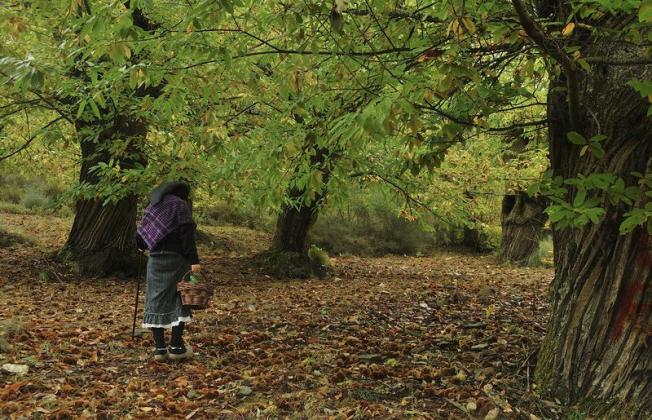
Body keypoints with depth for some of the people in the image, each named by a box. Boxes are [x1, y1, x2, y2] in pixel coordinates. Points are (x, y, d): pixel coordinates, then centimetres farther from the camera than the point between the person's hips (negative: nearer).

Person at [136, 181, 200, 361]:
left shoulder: (152, 206, 15)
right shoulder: (181, 206, -2)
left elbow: (140, 237, 14)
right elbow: (187, 235, -13)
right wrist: (194, 260, -16)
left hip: (155, 259, 5)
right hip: (176, 259, -5)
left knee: (156, 301, 7)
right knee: (179, 301, 3)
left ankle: (160, 348, 7)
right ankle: (176, 347, 3)